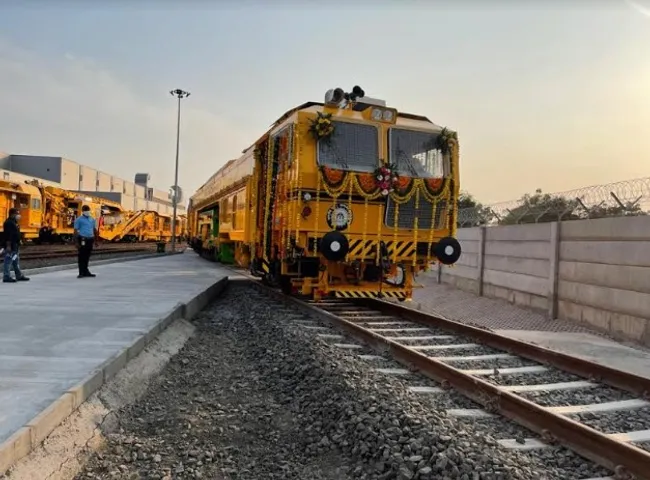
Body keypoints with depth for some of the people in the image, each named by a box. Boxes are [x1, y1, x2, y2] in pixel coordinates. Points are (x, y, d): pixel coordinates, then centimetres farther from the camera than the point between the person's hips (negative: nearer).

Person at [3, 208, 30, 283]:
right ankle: (6, 277, -4)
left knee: (16, 261, 15)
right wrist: (8, 245, -25)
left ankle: (19, 276, 21)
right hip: (10, 246, -11)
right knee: (8, 261, -7)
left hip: (15, 246, 11)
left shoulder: (13, 222, 17)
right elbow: (7, 235, -22)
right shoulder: (8, 223, -15)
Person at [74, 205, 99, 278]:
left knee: (87, 256, 11)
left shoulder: (92, 219, 17)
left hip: (90, 239, 6)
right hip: (82, 239, -6)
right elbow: (76, 231, -4)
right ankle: (82, 273, -4)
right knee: (81, 256, -4)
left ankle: (85, 271, 19)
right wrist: (77, 242, -11)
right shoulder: (79, 219, 0)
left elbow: (95, 230, 21)